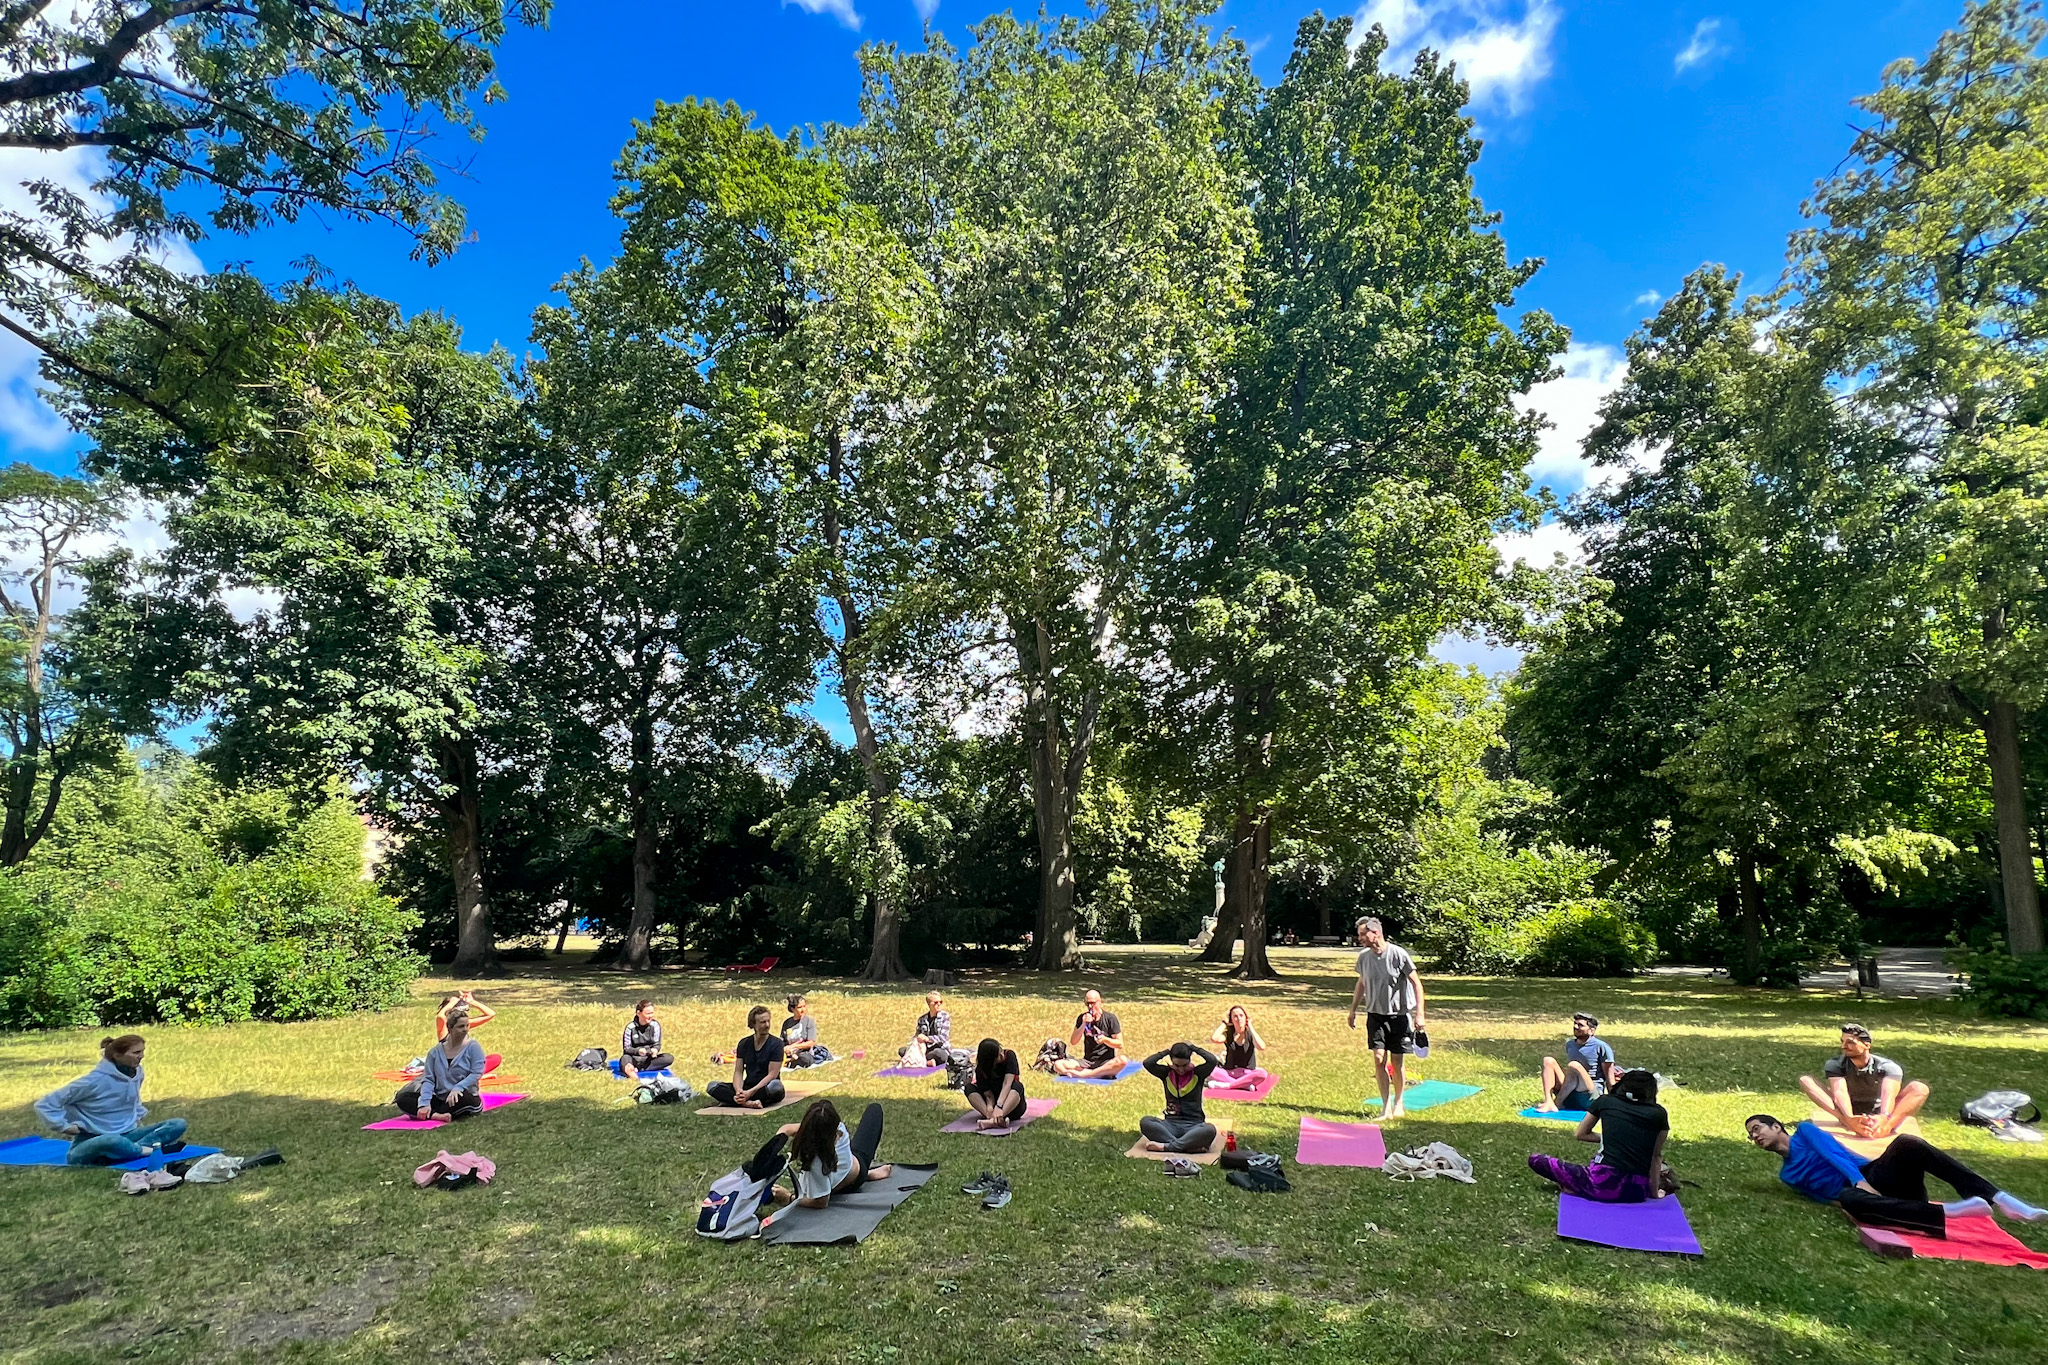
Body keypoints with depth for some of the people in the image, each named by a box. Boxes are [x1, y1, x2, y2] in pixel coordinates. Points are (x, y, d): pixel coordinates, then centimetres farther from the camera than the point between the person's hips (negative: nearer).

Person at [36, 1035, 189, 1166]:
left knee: (178, 1124, -15)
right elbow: (45, 1104, -9)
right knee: (114, 1141, -44)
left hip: (126, 1135, 7)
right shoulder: (95, 1081, -17)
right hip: (91, 1142, -7)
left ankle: (136, 1148, -32)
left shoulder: (136, 1072, 2)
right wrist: (65, 1126, -14)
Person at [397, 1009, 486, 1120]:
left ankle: (428, 1114, -17)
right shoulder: (436, 1051, 7)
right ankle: (436, 1115, -30)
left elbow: (477, 1072, -12)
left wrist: (457, 1088, -26)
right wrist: (425, 1103, -14)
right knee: (402, 1098, -11)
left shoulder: (472, 1047, -2)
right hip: (439, 1098, 5)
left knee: (463, 1098, -40)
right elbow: (428, 1079, 1)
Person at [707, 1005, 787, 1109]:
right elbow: (738, 1071, 2)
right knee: (712, 1086, -15)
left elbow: (772, 1074, -12)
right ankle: (748, 1103, -32)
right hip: (747, 1086, 4)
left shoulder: (776, 1043, -6)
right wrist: (738, 1090, -19)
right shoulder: (744, 1043, 8)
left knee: (775, 1086, -39)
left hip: (766, 1088, -4)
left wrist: (750, 1092, -22)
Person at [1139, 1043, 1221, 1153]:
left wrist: (1194, 1047, -3)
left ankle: (1166, 1146, -32)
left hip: (1193, 1125, -1)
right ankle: (1190, 1147, -34)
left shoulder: (1197, 1074, 4)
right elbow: (1147, 1063, -10)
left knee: (1210, 1129, -36)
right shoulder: (1166, 1074, 7)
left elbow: (1213, 1061, -15)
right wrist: (1166, 1051, 0)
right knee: (1145, 1122, -29)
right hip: (1171, 1124, 1)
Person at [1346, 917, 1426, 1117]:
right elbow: (1361, 984, 14)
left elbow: (1416, 983, -9)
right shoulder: (1364, 957, -2)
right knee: (1379, 1059, -6)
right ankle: (1386, 1105, 4)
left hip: (1399, 1015, -3)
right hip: (1376, 1015, 3)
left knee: (1397, 1062, 6)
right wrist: (1353, 1010, 16)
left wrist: (1419, 1014, -13)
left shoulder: (1398, 954, -16)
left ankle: (1398, 1103, 26)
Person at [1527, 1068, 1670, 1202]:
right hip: (1638, 1193, 2)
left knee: (1535, 1159, 12)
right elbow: (1656, 1156, 11)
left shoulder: (1605, 1101, 9)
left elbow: (1580, 1134, 20)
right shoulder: (1659, 1113, 8)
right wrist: (1654, 1193, 20)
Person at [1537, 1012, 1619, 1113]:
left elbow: (1610, 1079, -5)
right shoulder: (1570, 1044, 15)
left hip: (1591, 1099, -6)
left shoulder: (1601, 1047, -4)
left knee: (1574, 1065, -31)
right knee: (1548, 1061, -10)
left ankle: (1556, 1104, -28)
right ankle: (1549, 1103, -30)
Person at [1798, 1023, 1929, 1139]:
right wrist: (1849, 1119, -47)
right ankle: (1849, 1124, -44)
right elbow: (1839, 1092, -26)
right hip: (1850, 1115, 1)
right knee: (1805, 1081, -23)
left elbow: (1889, 1093, -30)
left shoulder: (1888, 1067, -9)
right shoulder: (1835, 1065, -7)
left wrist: (1884, 1117, -52)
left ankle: (1887, 1126, -47)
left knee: (1919, 1088, -23)